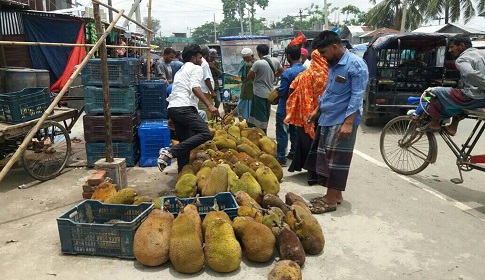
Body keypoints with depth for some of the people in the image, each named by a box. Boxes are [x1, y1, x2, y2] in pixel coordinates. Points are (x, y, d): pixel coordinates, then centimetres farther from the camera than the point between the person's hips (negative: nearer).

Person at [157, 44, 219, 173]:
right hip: (185, 108, -10)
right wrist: (209, 105, -21)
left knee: (185, 142, 15)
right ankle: (171, 152, -25)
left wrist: (172, 117, 38)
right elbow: (195, 87, -13)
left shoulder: (180, 70, 33)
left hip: (172, 108, 10)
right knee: (206, 134, -20)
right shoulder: (196, 68, 6)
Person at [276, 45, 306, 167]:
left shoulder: (287, 72, -21)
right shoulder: (305, 70, 0)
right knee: (295, 131, 19)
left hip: (285, 108, -7)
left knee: (282, 133, 1)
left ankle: (281, 158, 5)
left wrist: (276, 92, 0)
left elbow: (281, 92, -20)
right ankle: (293, 153, 31)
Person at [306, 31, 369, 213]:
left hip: (342, 121, -9)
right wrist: (317, 111, 25)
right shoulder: (333, 65, 14)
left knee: (335, 160, -3)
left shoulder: (356, 65, -12)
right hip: (328, 119, 9)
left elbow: (357, 96, -17)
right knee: (326, 157, 12)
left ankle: (331, 200, 7)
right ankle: (335, 194, 24)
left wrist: (348, 123, -23)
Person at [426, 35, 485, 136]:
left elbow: (471, 74, -33)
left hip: (472, 98, -9)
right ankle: (453, 126, 30)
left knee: (436, 92, 4)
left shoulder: (462, 59, -12)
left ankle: (434, 123, 14)